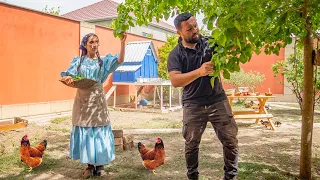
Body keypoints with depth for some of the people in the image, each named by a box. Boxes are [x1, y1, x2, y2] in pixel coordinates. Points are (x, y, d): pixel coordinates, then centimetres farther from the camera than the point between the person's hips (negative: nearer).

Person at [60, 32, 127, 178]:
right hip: (82, 100, 1)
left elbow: (120, 60, -9)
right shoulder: (78, 61, 8)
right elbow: (65, 76, 3)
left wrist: (123, 43, -23)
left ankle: (100, 165, 12)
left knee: (98, 131, 1)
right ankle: (90, 165, 16)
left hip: (97, 100, -1)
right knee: (85, 132, 4)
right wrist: (68, 79, -21)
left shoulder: (103, 61, 6)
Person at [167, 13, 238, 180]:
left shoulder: (210, 42, 1)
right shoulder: (175, 54, -5)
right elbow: (175, 81, -18)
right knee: (191, 144, 9)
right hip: (193, 105, -1)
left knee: (230, 140, 5)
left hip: (218, 100, 2)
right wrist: (199, 72, -30)